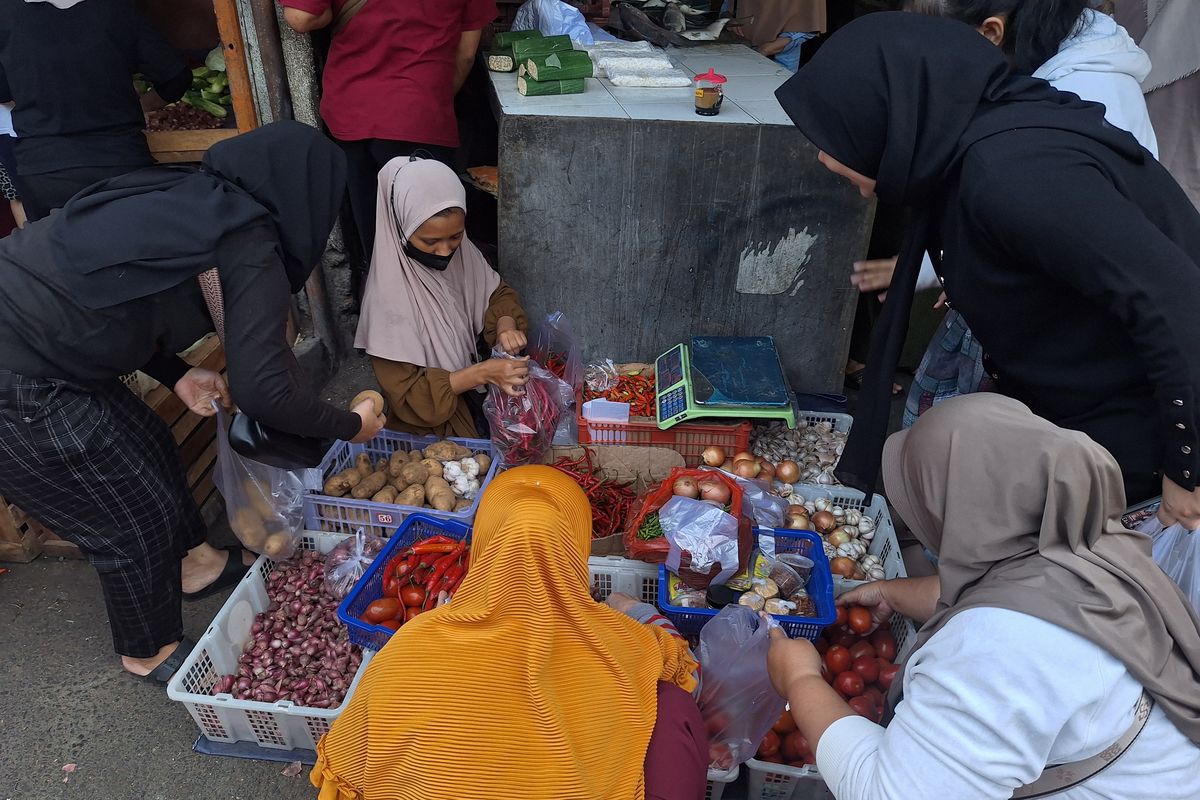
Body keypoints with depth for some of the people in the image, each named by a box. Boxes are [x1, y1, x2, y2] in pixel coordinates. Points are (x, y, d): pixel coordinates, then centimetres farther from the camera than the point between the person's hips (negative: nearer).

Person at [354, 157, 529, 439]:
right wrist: (482, 372, -30)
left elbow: (498, 292, 11)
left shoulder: (462, 254, -8)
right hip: (429, 426, -6)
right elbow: (407, 397, -20)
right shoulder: (388, 297, -24)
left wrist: (505, 324, -12)